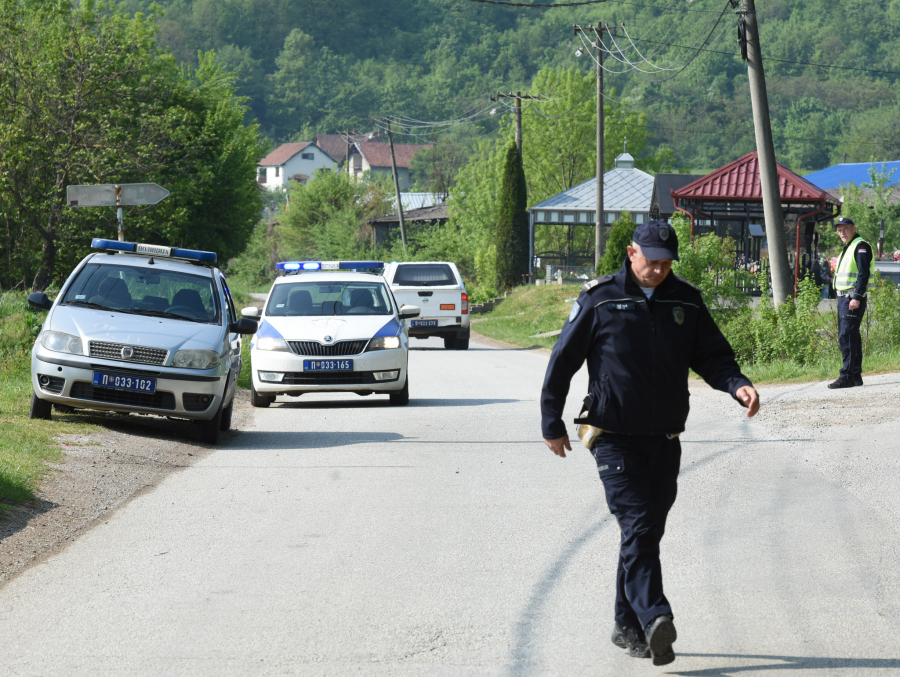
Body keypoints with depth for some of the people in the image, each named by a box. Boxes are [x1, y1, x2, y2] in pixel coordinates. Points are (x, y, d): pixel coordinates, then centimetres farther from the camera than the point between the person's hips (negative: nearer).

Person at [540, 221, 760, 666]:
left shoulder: (686, 301, 8)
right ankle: (654, 619, -31)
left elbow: (712, 356, 9)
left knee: (648, 531, 9)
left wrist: (737, 384, -13)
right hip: (614, 440, -5)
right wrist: (552, 425, 3)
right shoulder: (599, 300, -4)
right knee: (637, 525, -18)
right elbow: (562, 362, 1)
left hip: (664, 441, 5)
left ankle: (628, 626, 19)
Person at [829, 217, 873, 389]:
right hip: (843, 297, 10)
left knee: (847, 337, -15)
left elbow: (864, 273, -18)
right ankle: (855, 376, 14)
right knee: (850, 337, 11)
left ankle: (847, 376, -19)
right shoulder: (847, 249, 22)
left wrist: (856, 298, -24)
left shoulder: (861, 246, -9)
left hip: (853, 298, -10)